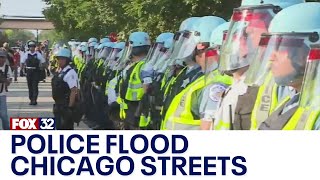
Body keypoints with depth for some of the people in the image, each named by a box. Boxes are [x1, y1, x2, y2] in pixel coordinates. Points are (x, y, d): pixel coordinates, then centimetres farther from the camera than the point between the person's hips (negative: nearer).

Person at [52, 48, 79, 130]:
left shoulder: (70, 73, -16)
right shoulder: (59, 72, 12)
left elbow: (74, 91, -21)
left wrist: (70, 107, -21)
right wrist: (56, 104, 18)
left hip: (66, 106, -9)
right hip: (58, 106, 9)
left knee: (67, 128, -4)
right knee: (59, 127, 17)